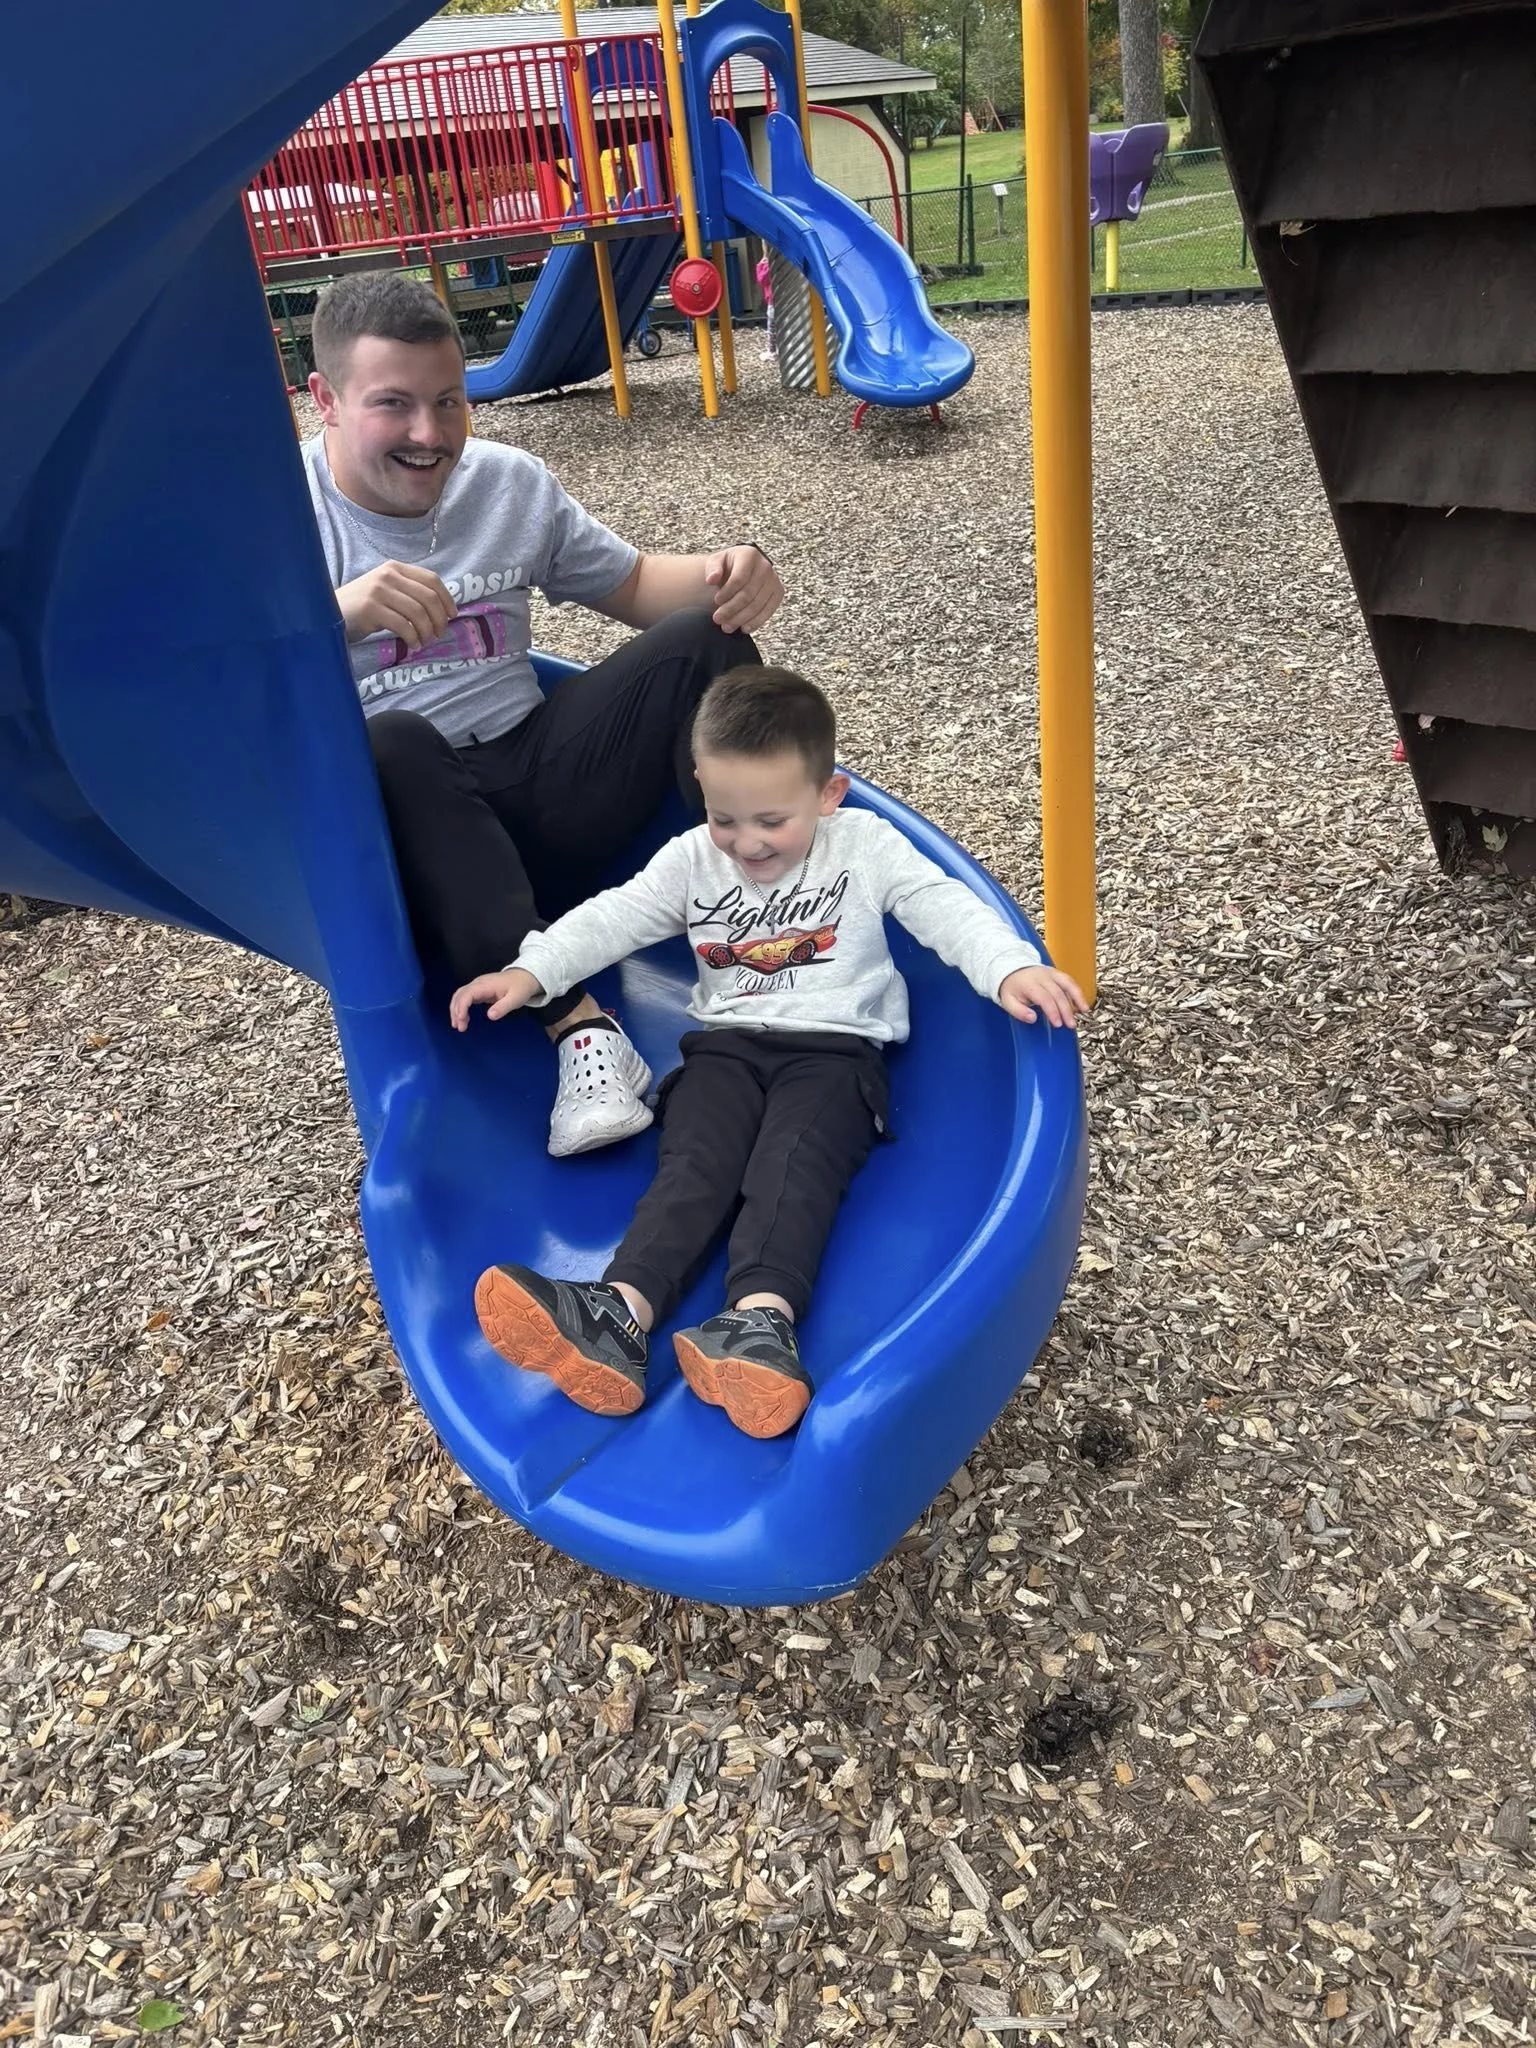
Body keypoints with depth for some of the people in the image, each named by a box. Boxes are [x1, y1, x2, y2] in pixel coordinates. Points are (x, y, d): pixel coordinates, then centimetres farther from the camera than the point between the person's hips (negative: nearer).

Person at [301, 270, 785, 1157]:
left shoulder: (509, 482, 10)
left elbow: (634, 585, 17)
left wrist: (722, 577, -6)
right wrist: (334, 614, -33)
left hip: (540, 790, 4)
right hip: (389, 839, -3)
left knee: (705, 638, -12)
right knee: (383, 744, -38)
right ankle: (580, 1030, -39)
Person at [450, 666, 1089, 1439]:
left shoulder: (867, 846, 3)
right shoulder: (692, 860, 12)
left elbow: (948, 909, -5)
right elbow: (612, 919, 8)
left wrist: (1012, 968, -24)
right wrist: (530, 972, -6)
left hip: (834, 1048, -2)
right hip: (728, 1046, 3)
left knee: (795, 1162, -31)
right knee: (693, 1163, -24)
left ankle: (763, 1319, -54)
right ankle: (620, 1312, -47)